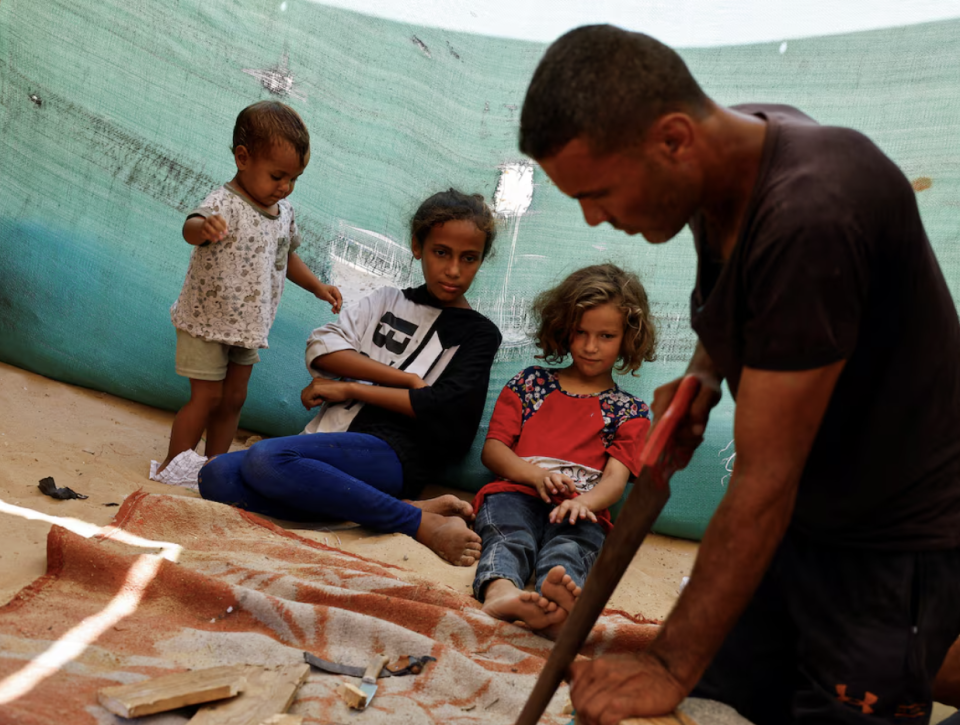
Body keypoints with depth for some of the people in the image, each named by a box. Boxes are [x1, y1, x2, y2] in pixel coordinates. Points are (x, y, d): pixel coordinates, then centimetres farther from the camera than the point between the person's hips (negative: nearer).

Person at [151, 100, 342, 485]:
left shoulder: (284, 211, 2)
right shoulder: (225, 203, -23)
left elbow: (286, 255, 19)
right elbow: (191, 227, -45)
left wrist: (317, 286, 10)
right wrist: (204, 227, -67)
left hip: (248, 325, 7)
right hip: (205, 323, -7)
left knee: (234, 398, 13)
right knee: (206, 396, -1)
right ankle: (173, 466, 16)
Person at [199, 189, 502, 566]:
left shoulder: (479, 333, 8)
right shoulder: (388, 300, 22)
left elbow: (447, 408, -7)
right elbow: (321, 348, 6)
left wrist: (349, 389, -3)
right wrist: (407, 378, -5)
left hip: (392, 454, -6)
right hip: (333, 441, 7)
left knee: (264, 460, -31)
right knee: (216, 476, -21)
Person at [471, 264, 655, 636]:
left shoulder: (630, 411, 22)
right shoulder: (530, 382, 24)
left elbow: (616, 477, 6)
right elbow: (493, 448, 15)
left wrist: (584, 502, -19)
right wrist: (536, 474, -7)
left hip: (581, 508, -1)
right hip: (517, 492, 1)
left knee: (568, 548, -36)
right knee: (509, 536, -34)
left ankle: (555, 607, -67)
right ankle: (500, 592, -64)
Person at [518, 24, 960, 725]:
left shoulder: (811, 218, -31)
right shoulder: (723, 151, -5)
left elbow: (763, 480, -27)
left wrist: (670, 666, -21)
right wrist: (705, 369, -1)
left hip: (891, 542, -7)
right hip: (793, 517, 7)